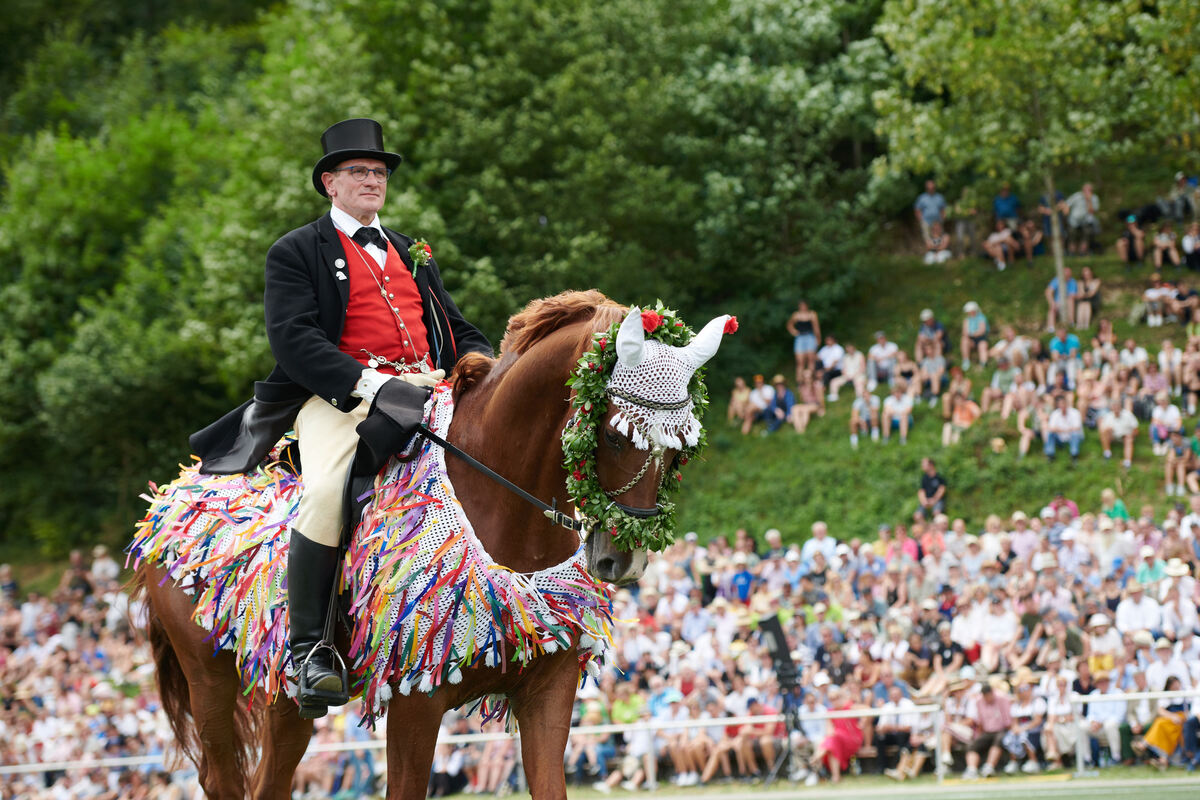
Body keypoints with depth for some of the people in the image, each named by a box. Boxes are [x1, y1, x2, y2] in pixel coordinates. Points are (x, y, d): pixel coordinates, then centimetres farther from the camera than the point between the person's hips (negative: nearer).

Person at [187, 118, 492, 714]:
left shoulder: (412, 255, 29)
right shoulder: (297, 252, 9)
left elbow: (457, 329, 27)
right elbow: (293, 338, -7)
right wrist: (371, 385, -20)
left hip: (427, 390, 6)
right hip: (340, 397, -6)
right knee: (328, 492, -35)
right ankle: (308, 648, -29)